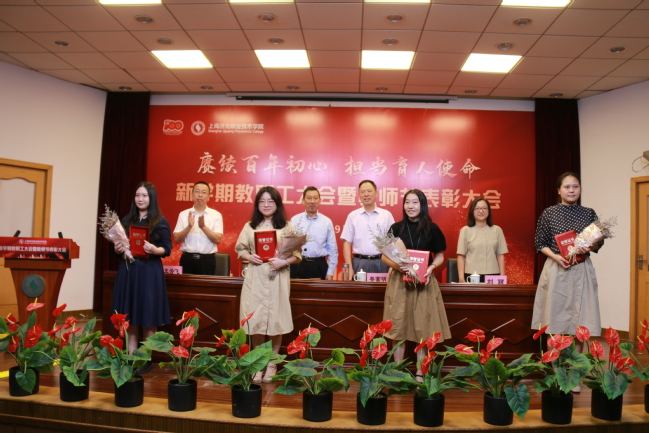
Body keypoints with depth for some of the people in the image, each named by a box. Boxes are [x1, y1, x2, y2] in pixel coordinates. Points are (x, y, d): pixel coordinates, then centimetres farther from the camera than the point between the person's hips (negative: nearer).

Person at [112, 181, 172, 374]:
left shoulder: (160, 221, -1)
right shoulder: (127, 220, 13)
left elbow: (167, 249, -3)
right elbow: (119, 245, 17)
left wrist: (154, 250, -22)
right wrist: (118, 249, -5)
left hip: (150, 271, -5)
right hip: (128, 270, 5)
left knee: (148, 316, -1)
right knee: (129, 316, 7)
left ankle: (147, 358, 7)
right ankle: (131, 357, 15)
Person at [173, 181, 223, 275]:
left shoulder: (216, 215, 3)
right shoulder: (184, 214, 8)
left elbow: (217, 239, -7)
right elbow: (177, 239, 1)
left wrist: (203, 227, -19)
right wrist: (189, 227, -15)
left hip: (207, 260, -1)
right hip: (187, 259, 1)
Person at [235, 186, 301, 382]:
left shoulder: (287, 226, 4)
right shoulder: (250, 226, 10)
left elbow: (297, 254, 1)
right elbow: (240, 250, 12)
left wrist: (284, 262, -16)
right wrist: (249, 257, -9)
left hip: (277, 278, -1)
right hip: (255, 278, 2)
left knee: (275, 321, 2)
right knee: (255, 321, 2)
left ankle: (272, 364, 19)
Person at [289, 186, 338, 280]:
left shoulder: (327, 222, 4)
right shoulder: (294, 220, 4)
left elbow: (333, 250, 6)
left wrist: (330, 273, 2)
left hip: (319, 266, 0)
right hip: (297, 265, 0)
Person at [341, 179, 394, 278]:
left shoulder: (386, 215, 5)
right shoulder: (353, 216, 6)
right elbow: (347, 243, 4)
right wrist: (349, 267, -5)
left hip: (381, 263, 0)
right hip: (359, 263, 0)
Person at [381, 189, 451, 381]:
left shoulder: (432, 229, 2)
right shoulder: (396, 228, 2)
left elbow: (440, 256, 9)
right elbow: (384, 256, 5)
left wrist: (432, 267, -11)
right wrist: (396, 265, -15)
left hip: (424, 282, 0)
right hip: (399, 281, 0)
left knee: (423, 328, 3)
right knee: (399, 327, 3)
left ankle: (420, 374, 15)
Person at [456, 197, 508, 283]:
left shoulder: (497, 230, 10)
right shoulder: (465, 230, 4)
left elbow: (500, 255, 10)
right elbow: (461, 256, 2)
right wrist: (461, 278, -4)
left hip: (493, 276, 2)